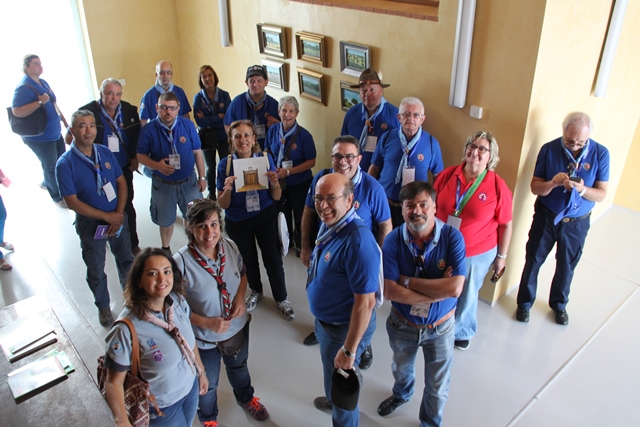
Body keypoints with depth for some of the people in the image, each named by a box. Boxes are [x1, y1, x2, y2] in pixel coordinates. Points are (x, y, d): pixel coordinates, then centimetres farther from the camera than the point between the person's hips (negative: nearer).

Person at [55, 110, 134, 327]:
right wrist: (107, 216, -18)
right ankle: (103, 306, 38)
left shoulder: (105, 152, -5)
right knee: (96, 270, 14)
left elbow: (122, 183, -1)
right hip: (90, 224, -3)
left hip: (117, 218, 4)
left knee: (126, 259, 20)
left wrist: (119, 214, -13)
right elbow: (73, 203, -18)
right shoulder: (65, 163, -18)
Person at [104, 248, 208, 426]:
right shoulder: (127, 329, -33)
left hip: (190, 386, 5)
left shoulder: (179, 301, -15)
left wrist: (201, 371, 11)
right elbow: (114, 382, -24)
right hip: (160, 407, -5)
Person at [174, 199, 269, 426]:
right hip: (205, 338, -4)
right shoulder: (182, 262, -31)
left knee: (238, 367, 33)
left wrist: (240, 296, -15)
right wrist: (207, 323, -27)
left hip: (238, 327, 4)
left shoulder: (230, 247, -18)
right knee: (208, 384, 25)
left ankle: (246, 398, 66)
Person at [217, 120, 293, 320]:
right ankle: (256, 291, 46)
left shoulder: (266, 159, -10)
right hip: (237, 222, 1)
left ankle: (281, 299, 25)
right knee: (248, 259, 18)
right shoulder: (225, 164, -12)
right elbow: (222, 205, -9)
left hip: (265, 217, 0)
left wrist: (274, 183, -25)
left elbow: (276, 197, -4)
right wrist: (228, 189, -29)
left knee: (273, 259, 0)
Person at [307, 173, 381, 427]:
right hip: (325, 320, 9)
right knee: (331, 376, 33)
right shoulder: (329, 224, -7)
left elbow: (366, 302, -31)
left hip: (346, 328, -9)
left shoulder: (357, 241, -35)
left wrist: (349, 350, -25)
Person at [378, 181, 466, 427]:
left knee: (438, 388, 17)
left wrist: (408, 281, -28)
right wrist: (438, 292, -29)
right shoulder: (393, 240, -20)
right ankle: (402, 394, 65)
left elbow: (455, 288, -32)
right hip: (402, 324, 2)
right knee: (401, 369, 31)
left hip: (440, 327, -1)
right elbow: (389, 291, -27)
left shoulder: (452, 237, -23)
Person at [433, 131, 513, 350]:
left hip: (477, 254, -2)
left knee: (466, 296, 19)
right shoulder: (447, 175, -9)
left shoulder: (498, 187, -15)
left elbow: (506, 225, -6)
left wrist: (501, 255, -1)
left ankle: (462, 332, 48)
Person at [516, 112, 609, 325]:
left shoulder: (600, 153, -13)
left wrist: (582, 189, -32)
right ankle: (524, 303, 33)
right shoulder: (549, 149, -14)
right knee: (533, 261, 11)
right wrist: (553, 183, -32)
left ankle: (559, 304, 43)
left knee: (566, 266, 17)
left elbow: (601, 194, -11)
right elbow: (535, 187, -11)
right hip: (546, 217, -1)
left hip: (577, 222, 1)